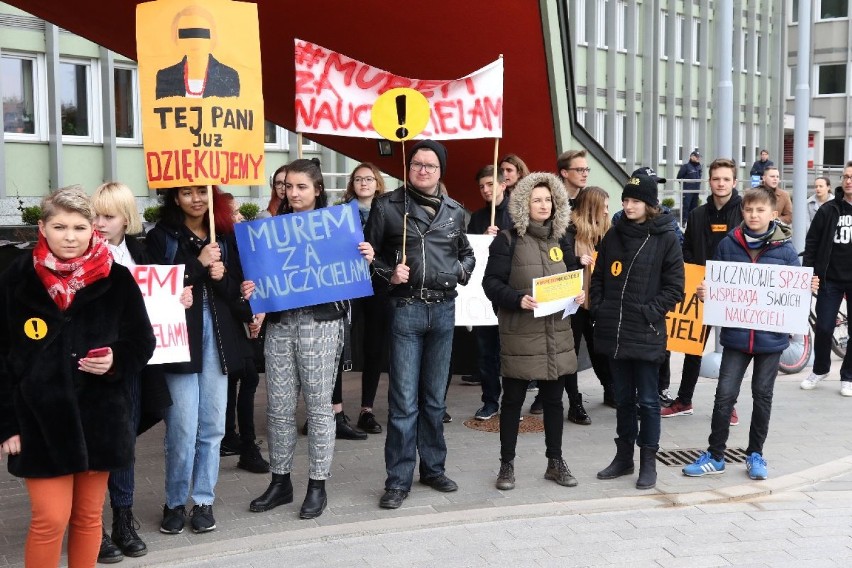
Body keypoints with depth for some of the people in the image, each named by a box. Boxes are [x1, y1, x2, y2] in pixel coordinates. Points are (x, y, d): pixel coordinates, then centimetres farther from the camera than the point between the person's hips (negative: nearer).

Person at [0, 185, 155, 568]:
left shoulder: (116, 278, -2)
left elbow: (142, 342, 6)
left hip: (100, 416, 2)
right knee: (51, 520, -3)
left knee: (88, 517, 12)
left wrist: (115, 361, -16)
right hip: (40, 418, -1)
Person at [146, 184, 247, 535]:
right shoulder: (161, 236, 1)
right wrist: (198, 264, -15)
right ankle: (175, 503, 13)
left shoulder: (225, 237, 11)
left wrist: (222, 277, -11)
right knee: (183, 427, -4)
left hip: (217, 338, 4)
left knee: (212, 425, 7)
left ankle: (203, 500, 20)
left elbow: (237, 291, 10)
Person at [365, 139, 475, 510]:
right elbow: (368, 255, 3)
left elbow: (466, 253, 23)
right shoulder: (387, 206, 0)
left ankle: (433, 467, 27)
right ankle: (398, 480, 7)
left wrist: (462, 271, 3)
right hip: (405, 309, -4)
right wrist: (388, 274, -14)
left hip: (443, 309, 4)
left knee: (435, 397, 13)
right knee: (404, 400, -4)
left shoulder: (453, 211, 10)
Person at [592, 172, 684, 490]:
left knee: (647, 400, 4)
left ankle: (648, 462, 15)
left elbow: (675, 287, -5)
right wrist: (599, 310, 3)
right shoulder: (613, 235, 9)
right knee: (623, 398, 15)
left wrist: (650, 313, -12)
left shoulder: (665, 238, -4)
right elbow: (598, 277, 14)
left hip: (646, 333, -4)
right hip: (613, 332, 5)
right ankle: (623, 457, 26)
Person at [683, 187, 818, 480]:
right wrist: (705, 291, -14)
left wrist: (808, 288, -16)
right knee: (724, 395, 1)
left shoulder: (785, 249, -2)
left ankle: (755, 454, 28)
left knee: (763, 395, 13)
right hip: (736, 334, 0)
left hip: (771, 336, 0)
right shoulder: (728, 244, -1)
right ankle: (715, 455, 13)